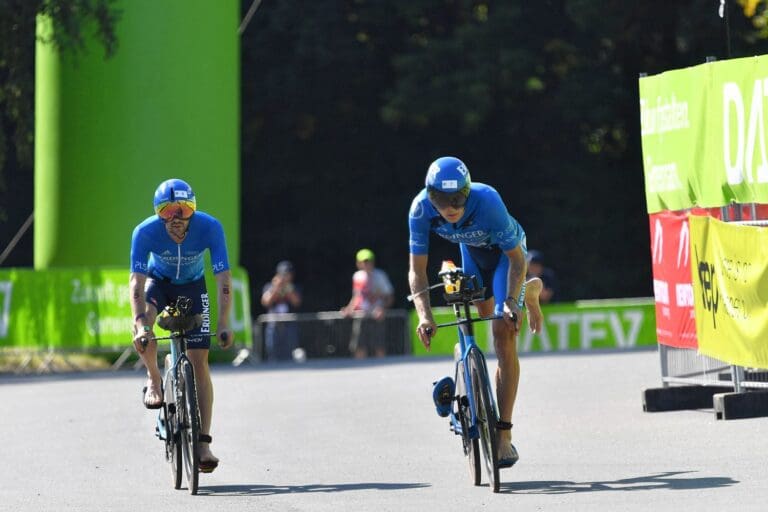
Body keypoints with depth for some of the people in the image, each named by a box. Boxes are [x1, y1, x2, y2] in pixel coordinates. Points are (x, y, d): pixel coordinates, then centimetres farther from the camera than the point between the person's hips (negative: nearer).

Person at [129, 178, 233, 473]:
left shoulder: (210, 228, -31)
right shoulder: (145, 232, -31)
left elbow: (223, 279, -31)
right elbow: (137, 282, -34)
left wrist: (224, 325, -41)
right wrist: (141, 325, -48)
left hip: (192, 286, 0)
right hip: (158, 282, 0)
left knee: (199, 360, -10)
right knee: (142, 325, -33)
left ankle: (204, 443, -8)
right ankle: (154, 379, -5)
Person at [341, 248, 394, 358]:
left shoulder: (379, 276, -4)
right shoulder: (357, 276, 10)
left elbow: (389, 298, -2)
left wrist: (382, 309, -19)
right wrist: (350, 309, 6)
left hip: (376, 317, -4)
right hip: (360, 317, 4)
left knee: (380, 349, -6)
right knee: (360, 349, 0)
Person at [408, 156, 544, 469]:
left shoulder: (487, 202, -41)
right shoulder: (421, 209, -32)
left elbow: (516, 258, -29)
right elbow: (417, 270, -26)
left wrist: (510, 302, -41)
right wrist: (424, 315, -39)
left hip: (505, 250, -4)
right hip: (472, 251, 4)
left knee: (503, 334, -17)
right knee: (484, 311, 26)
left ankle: (503, 433, -17)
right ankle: (528, 293, 63)